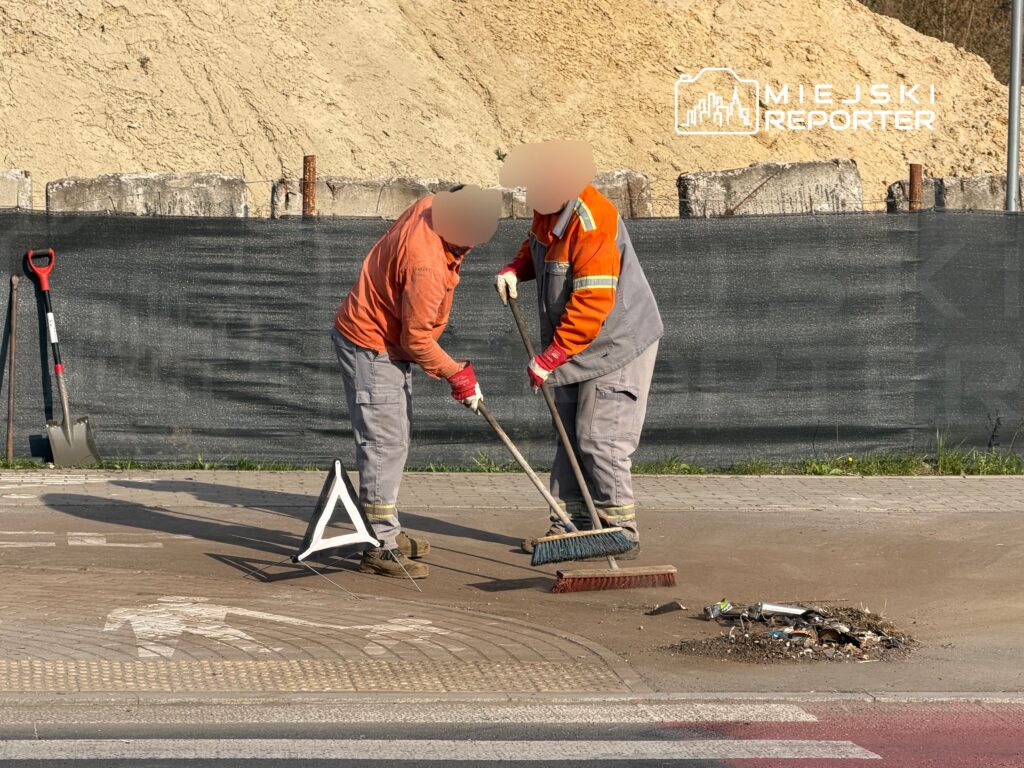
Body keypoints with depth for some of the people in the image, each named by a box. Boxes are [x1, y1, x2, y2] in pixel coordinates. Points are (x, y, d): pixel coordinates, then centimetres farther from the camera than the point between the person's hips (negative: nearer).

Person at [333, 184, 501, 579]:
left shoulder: (428, 207, -8)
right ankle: (382, 547, -8)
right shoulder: (426, 265, -34)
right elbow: (417, 338, -23)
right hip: (372, 349, -10)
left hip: (389, 345, 10)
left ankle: (388, 531, 29)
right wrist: (457, 374, -12)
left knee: (394, 443, 18)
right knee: (384, 445, -10)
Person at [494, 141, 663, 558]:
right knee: (570, 436, 12)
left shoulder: (592, 224, -28)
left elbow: (592, 305, -30)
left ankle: (621, 533, -2)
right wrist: (515, 269, 2)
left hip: (616, 346, -10)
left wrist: (550, 358, -25)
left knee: (600, 440, -10)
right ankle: (571, 525, 18)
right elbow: (536, 246, 25)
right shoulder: (549, 209, 1)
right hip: (575, 346, 10)